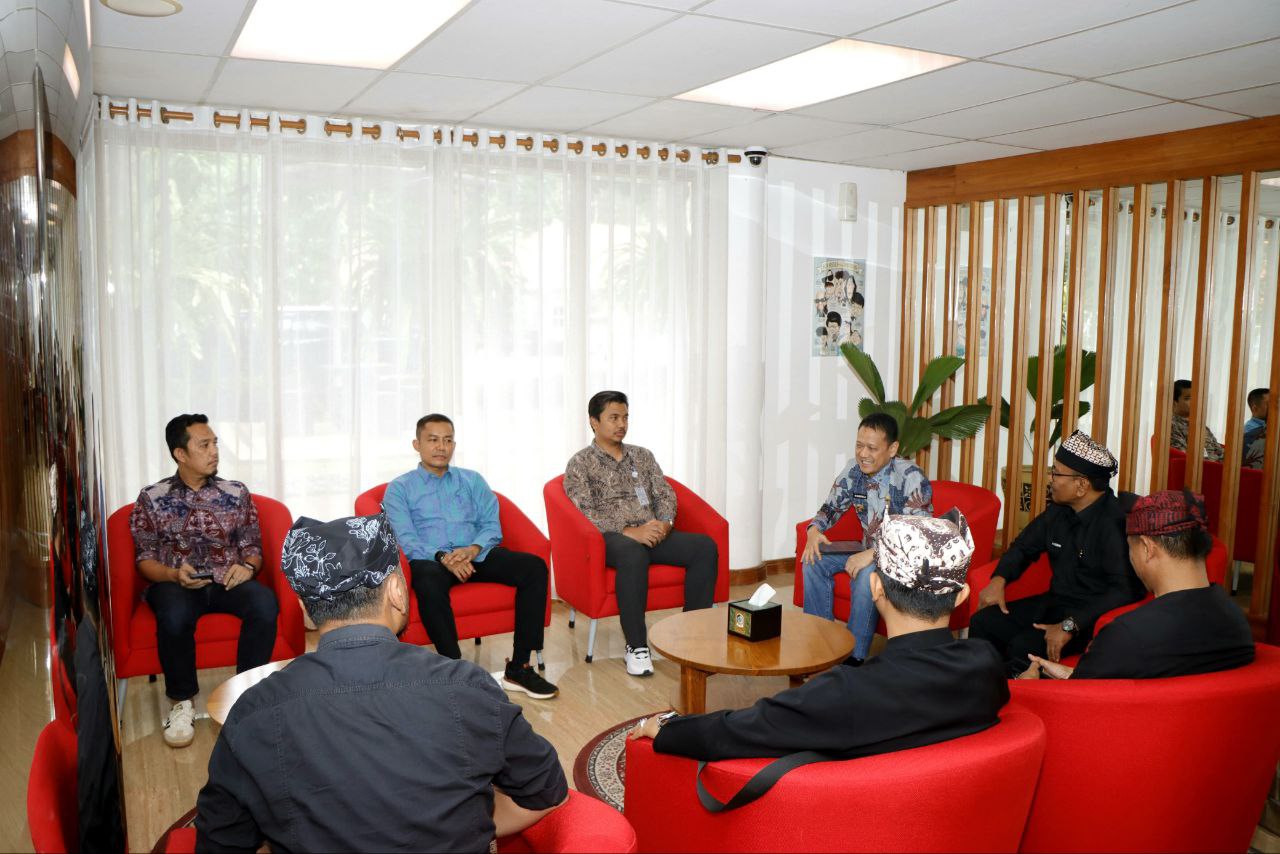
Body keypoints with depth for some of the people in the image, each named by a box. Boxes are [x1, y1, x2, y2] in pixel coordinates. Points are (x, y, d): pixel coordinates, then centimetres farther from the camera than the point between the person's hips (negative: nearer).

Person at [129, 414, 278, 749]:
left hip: (227, 582, 1)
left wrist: (247, 566, -12)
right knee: (174, 614, -38)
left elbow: (252, 547, 12)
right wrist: (173, 574, -17)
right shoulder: (152, 499, 6)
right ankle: (182, 701, -13)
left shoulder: (236, 493, 10)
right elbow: (144, 558, 5)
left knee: (265, 603, -33)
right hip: (175, 583, -1)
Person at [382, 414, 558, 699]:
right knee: (429, 582, -40)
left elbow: (492, 526, 10)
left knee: (534, 566, -23)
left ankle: (518, 668, -22)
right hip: (431, 560, -3)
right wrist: (443, 557, -20)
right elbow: (406, 540, -2)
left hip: (476, 556, 3)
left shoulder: (472, 480, 20)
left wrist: (473, 549, -13)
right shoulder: (399, 488, 11)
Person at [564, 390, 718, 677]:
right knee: (633, 553, -41)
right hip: (612, 538, -5)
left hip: (653, 533, 5)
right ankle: (636, 646, -29)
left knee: (705, 546, -21)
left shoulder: (642, 455, 21)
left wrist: (664, 523, -8)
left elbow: (665, 495, 15)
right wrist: (629, 531, -20)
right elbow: (585, 513, -8)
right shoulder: (580, 463, 4)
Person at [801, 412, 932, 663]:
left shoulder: (911, 478, -22)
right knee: (814, 560, -10)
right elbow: (831, 507, 11)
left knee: (866, 576, -35)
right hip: (869, 551, 7)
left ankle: (854, 657, -21)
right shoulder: (854, 471, -2)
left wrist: (872, 555, -35)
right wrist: (814, 530, -11)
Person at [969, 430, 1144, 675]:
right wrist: (999, 579, 1)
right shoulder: (1058, 511, 7)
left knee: (1025, 646, -30)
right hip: (1054, 603, 8)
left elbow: (1123, 591, -29)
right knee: (982, 623, -7)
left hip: (1091, 618, -8)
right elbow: (1023, 546, 21)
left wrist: (1069, 626, -31)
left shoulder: (1114, 522, -21)